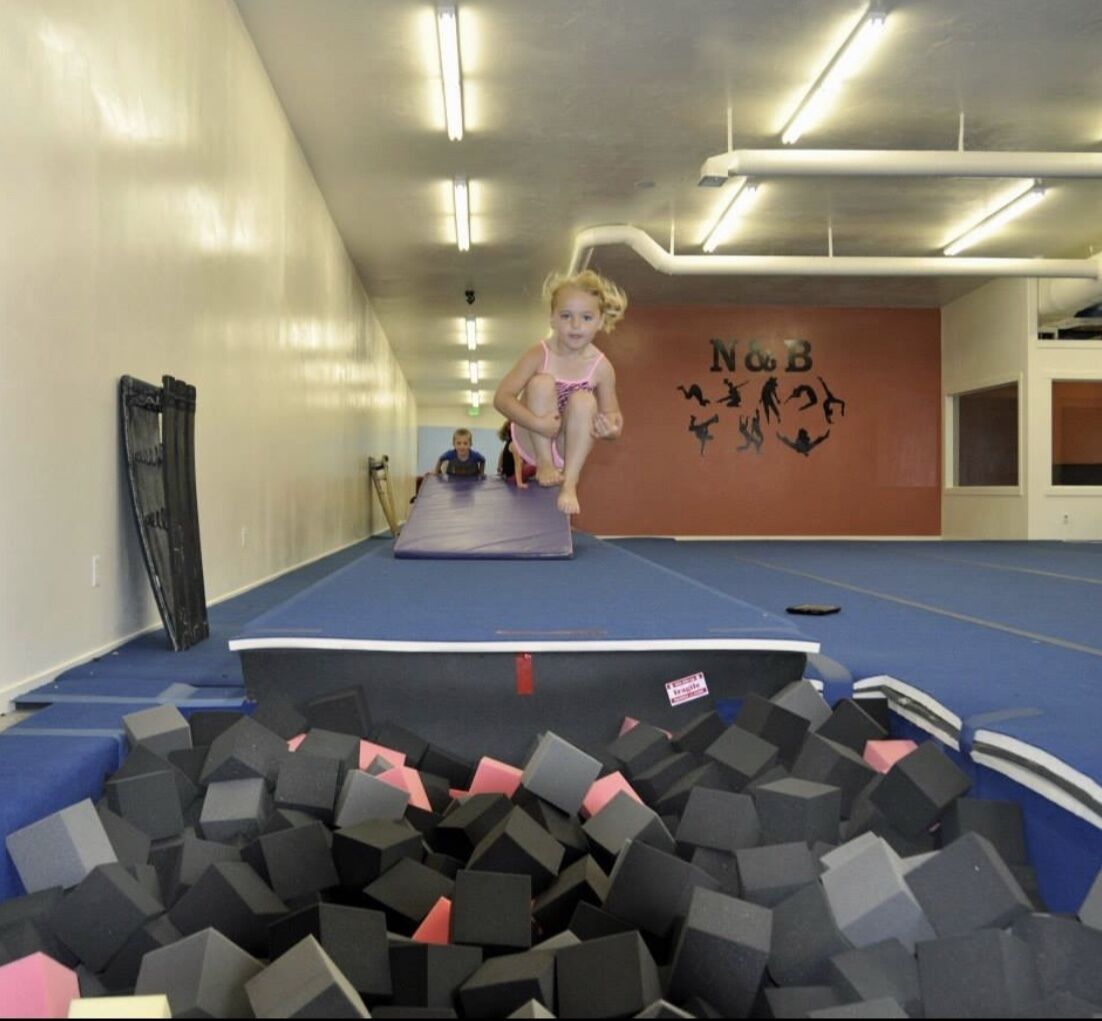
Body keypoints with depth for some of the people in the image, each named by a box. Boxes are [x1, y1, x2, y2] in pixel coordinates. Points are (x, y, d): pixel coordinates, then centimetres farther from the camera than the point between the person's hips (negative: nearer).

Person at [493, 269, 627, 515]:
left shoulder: (601, 367, -11)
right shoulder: (539, 355, -16)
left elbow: (612, 416, -3)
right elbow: (502, 397, -20)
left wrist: (611, 428, -29)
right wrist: (537, 423, -35)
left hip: (569, 446, 1)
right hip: (533, 442, -1)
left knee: (583, 400, -27)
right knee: (542, 383, -25)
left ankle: (570, 482, -28)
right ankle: (544, 464, -19)